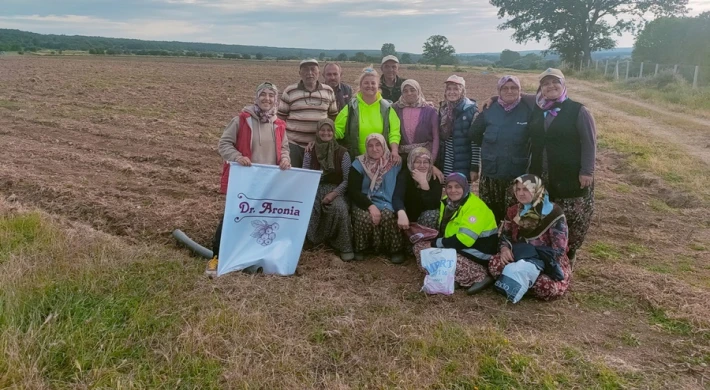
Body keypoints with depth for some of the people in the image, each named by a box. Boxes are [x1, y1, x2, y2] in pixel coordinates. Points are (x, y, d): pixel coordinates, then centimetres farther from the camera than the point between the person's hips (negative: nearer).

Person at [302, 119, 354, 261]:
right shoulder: (309, 153, 6)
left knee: (340, 208, -34)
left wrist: (334, 193, -18)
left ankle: (345, 247, -18)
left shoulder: (342, 153, 0)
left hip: (335, 190, -1)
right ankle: (312, 239, -7)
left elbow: (347, 180, -3)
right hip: (315, 190, 2)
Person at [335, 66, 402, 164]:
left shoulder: (386, 107, 5)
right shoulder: (351, 107, 4)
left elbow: (394, 132, 0)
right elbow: (337, 130, 3)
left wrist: (395, 151, -15)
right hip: (356, 158, 0)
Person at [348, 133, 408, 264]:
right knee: (366, 217, -34)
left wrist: (401, 212, -27)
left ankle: (395, 250, -10)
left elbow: (399, 192, -5)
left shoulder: (395, 165, 2)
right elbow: (353, 191, -9)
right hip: (364, 204, 0)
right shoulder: (359, 164, 0)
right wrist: (371, 206, -24)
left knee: (389, 216, -33)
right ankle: (361, 248, -7)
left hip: (387, 205, 1)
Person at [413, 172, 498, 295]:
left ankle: (480, 277, -20)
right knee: (420, 246, 1)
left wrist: (438, 243, -21)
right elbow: (443, 229, 19)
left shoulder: (475, 207, -22)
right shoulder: (447, 202, 6)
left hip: (477, 252, -10)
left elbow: (465, 240, -30)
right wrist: (435, 239, -3)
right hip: (456, 248, 10)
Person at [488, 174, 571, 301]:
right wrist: (505, 248, -13)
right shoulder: (514, 211, 2)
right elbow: (505, 235, 11)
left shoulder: (553, 213, -16)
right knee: (495, 264, -26)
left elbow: (559, 249, -18)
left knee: (546, 288, -35)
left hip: (550, 262, -3)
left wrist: (537, 263, -25)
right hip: (521, 257, 4)